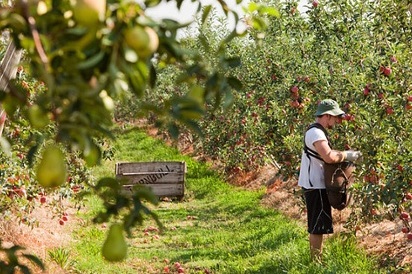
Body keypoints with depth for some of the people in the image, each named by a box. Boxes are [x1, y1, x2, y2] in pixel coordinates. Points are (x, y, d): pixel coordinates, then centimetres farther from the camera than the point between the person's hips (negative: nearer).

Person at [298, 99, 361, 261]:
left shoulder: (317, 131, 15)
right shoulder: (315, 132, -20)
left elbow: (325, 154, 19)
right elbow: (329, 157, -32)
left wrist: (346, 155, 6)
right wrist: (346, 155, -18)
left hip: (315, 185, 11)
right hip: (315, 186, -11)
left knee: (317, 226, 19)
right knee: (318, 226, -3)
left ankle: (316, 258, 28)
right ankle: (316, 261, 3)